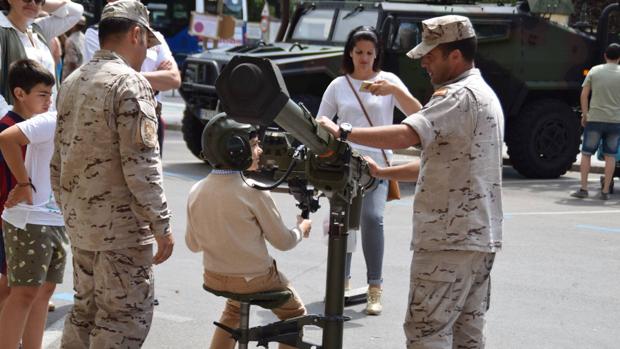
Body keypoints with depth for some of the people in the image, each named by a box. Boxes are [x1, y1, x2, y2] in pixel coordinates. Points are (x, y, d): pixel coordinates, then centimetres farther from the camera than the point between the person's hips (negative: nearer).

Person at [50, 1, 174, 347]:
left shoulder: (71, 83, 11)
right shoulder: (130, 84, -15)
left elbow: (59, 161, 15)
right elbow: (141, 165, -20)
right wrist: (162, 225, -14)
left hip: (80, 224, 8)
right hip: (122, 227, -8)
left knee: (85, 311, 17)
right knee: (125, 318, -2)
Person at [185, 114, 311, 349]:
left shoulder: (196, 192, -6)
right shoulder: (254, 193, -20)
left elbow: (193, 244, 5)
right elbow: (283, 242, -11)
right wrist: (302, 228, 10)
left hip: (214, 278, 5)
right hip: (255, 280, -5)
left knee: (234, 308, 36)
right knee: (294, 314, 20)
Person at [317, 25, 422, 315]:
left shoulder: (388, 80, 5)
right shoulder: (338, 86, 8)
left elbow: (416, 113, -6)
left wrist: (395, 90, -21)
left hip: (376, 163, -2)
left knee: (372, 217, -19)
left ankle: (374, 290, -14)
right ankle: (343, 281, 21)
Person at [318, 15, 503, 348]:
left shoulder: (458, 96, -16)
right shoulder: (485, 95, 18)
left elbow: (404, 136, -29)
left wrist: (342, 132, -22)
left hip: (449, 238, -10)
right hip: (480, 236, 10)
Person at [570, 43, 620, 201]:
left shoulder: (595, 71, 1)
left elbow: (584, 95, 0)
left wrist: (584, 114, 8)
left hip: (595, 118, 0)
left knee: (586, 153, 7)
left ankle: (583, 189, 1)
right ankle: (605, 191, 5)